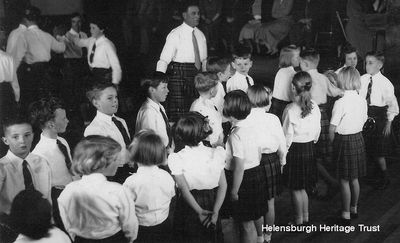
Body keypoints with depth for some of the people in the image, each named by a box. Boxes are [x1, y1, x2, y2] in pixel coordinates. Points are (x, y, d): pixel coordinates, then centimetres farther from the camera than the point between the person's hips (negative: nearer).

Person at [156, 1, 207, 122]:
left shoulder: (201, 35, 11)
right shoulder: (175, 35, -8)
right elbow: (164, 60, -12)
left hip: (197, 75, 6)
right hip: (179, 76, -6)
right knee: (177, 115, -7)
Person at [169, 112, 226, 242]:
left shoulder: (176, 158, -17)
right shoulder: (216, 153, -11)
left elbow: (183, 188, -21)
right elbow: (223, 185, -13)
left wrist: (200, 211, -17)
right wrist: (215, 212, -16)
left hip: (188, 206, -2)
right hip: (212, 202, 2)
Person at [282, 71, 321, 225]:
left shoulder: (290, 109, -20)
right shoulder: (314, 106, -5)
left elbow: (288, 135, -15)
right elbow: (318, 129, 5)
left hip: (295, 149, -6)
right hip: (309, 148, 6)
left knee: (296, 188, 9)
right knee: (303, 187, 20)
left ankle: (299, 221, 19)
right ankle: (306, 217, 29)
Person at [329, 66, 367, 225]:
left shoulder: (341, 103, -20)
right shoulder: (362, 101, -1)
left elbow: (332, 128, -16)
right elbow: (363, 121, 9)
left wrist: (332, 143, 0)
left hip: (344, 141, -6)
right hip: (358, 139, 6)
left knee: (344, 180, 5)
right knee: (354, 178, 19)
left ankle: (346, 214, 14)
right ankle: (354, 209, 34)